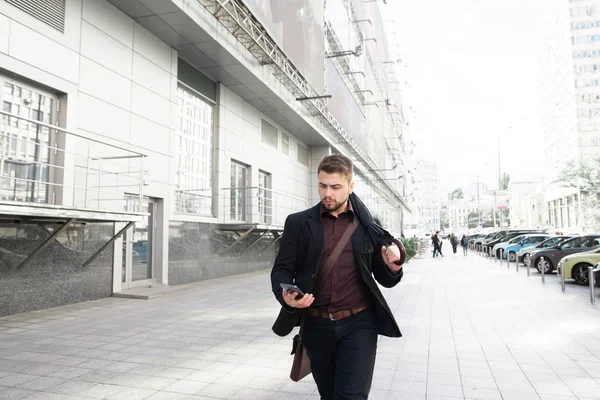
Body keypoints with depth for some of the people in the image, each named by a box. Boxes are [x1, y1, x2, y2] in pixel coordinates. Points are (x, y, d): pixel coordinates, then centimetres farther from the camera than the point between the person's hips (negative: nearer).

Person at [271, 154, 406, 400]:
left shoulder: (368, 226, 2)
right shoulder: (298, 223, 2)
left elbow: (385, 280, 7)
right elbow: (282, 269, 2)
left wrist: (393, 266, -16)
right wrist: (285, 295, -19)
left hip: (358, 325, -1)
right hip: (316, 326, 2)